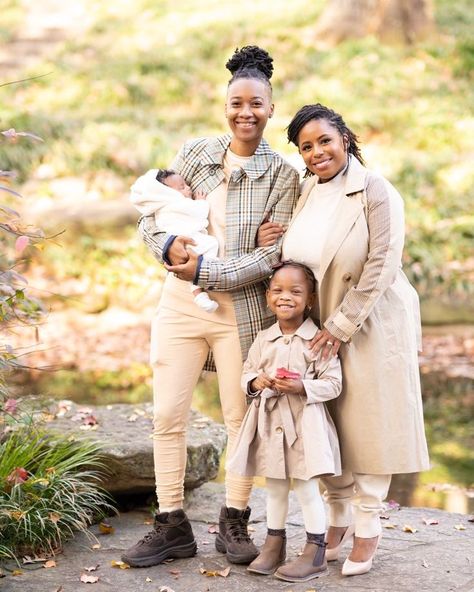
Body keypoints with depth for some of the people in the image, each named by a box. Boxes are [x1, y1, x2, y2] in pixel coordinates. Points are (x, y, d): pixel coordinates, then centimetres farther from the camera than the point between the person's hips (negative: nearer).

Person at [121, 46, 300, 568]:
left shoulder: (282, 175, -2)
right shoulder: (195, 154, 6)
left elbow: (270, 256, -9)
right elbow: (151, 216, 8)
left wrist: (205, 271, -16)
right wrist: (169, 245, -14)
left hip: (241, 309, -3)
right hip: (180, 304, 3)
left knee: (242, 417, 5)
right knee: (167, 416, 3)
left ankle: (234, 523, 21)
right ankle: (172, 527, 15)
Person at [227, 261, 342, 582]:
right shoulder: (264, 339, 6)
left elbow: (333, 383, -9)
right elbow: (247, 373, 13)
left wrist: (302, 387, -22)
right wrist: (256, 381, -9)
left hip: (305, 423, -5)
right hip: (270, 421, 5)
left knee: (307, 488, 0)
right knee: (275, 488, 16)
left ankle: (316, 553, 10)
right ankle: (274, 544, 28)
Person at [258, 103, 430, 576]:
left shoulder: (375, 192, -13)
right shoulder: (305, 193, 6)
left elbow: (380, 269, -16)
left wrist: (341, 326, -16)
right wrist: (269, 245, -4)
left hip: (371, 325, -5)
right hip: (319, 326, 5)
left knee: (368, 425, 2)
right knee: (328, 428, 10)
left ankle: (367, 529, 14)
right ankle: (337, 520, 24)